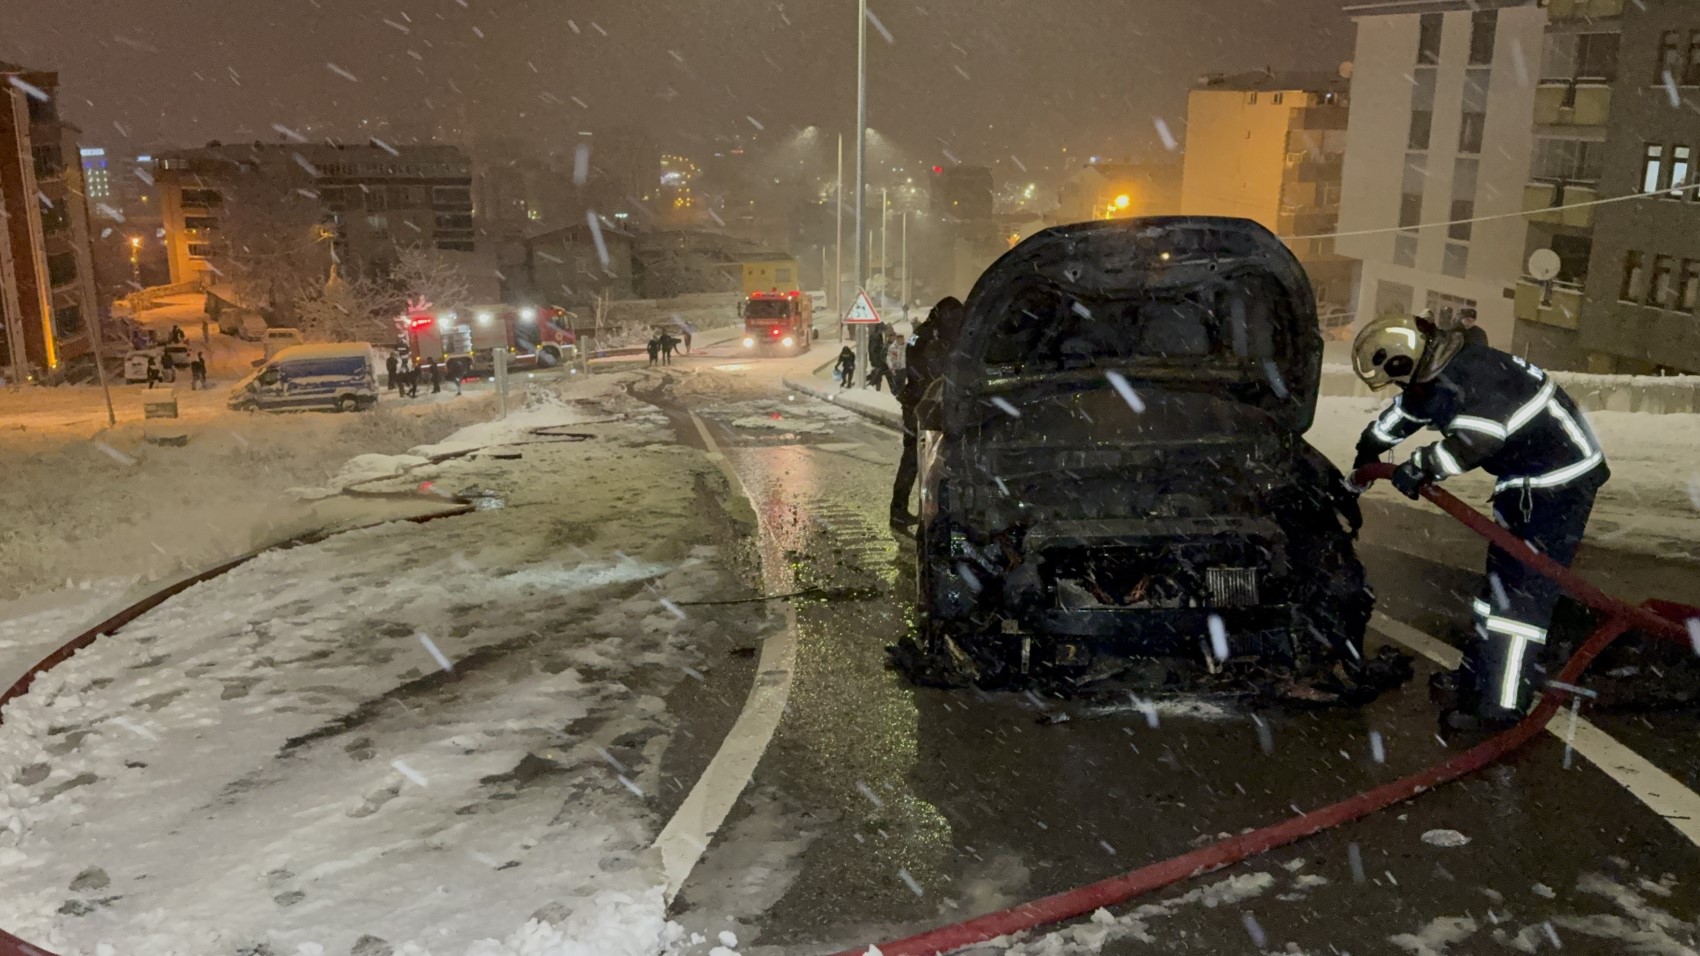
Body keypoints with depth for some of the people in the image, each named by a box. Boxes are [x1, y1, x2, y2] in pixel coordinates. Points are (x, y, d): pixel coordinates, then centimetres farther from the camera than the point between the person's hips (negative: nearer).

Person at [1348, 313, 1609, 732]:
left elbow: (1481, 435, -41)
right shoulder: (1435, 373, 3)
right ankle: (1478, 677, 27)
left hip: (1561, 479, -10)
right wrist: (1369, 449, 34)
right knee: (1501, 576, 16)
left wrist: (1422, 466, -31)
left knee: (1521, 588, -12)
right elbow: (1406, 411, 22)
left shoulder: (1468, 375, -28)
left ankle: (1500, 705, -9)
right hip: (1525, 478, 10)